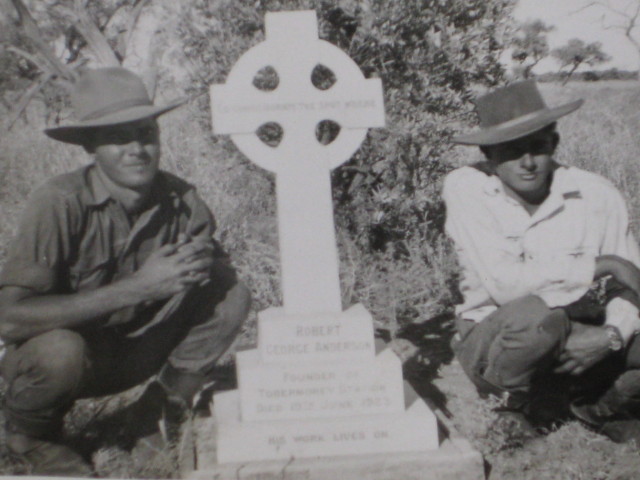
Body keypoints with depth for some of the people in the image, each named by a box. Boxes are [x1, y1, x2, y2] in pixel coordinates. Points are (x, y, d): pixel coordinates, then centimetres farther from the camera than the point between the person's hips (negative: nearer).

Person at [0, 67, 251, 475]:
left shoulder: (179, 199, -13)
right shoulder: (60, 203, -27)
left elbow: (223, 270, -1)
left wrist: (203, 260, -26)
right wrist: (137, 287, -35)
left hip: (131, 355, 4)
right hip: (48, 352, -3)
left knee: (230, 294, -14)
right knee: (60, 350, -37)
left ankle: (160, 411, 6)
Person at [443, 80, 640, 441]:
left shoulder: (598, 195, -8)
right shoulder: (466, 189, -15)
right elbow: (504, 284, -25)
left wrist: (611, 335, -27)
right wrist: (600, 266, -19)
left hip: (579, 340, 4)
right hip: (491, 339, -3)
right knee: (535, 314, -36)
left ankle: (597, 406, 12)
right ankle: (513, 406, -3)